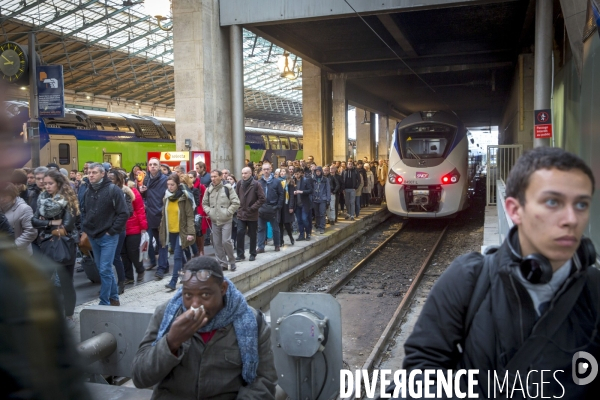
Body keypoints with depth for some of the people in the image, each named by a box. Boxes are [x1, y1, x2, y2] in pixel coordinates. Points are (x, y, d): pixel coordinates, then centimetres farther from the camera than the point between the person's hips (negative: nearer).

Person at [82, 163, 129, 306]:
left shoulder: (113, 190, -11)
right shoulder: (88, 191, 9)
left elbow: (124, 213, -13)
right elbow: (85, 212, 21)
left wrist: (112, 231, -13)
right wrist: (86, 229, 8)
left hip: (108, 237, -6)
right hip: (93, 237, 7)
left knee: (105, 270, -8)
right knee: (103, 269, 14)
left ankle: (104, 303, 1)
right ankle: (114, 297, 28)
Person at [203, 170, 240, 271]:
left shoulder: (227, 188, -6)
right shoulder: (209, 190, 6)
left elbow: (236, 203, -7)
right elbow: (204, 203, 18)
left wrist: (227, 212, -11)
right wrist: (209, 212, 2)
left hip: (226, 220, -5)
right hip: (214, 221, 5)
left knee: (226, 241, -11)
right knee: (217, 243, 7)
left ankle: (232, 261, 9)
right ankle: (223, 263, 18)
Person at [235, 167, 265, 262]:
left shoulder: (256, 184, -9)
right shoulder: (239, 183, 1)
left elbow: (262, 199, -9)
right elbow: (236, 196, 12)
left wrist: (252, 208, -12)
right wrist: (239, 206, 3)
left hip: (252, 215, -2)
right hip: (241, 214, 3)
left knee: (252, 235, 9)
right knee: (240, 233, -2)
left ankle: (253, 254, 21)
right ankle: (240, 254, 7)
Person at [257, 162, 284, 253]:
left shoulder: (276, 181, -2)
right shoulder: (259, 182, 4)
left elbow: (281, 195, -3)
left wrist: (278, 207, -9)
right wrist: (258, 206, -4)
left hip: (273, 209, -2)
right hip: (261, 209, 2)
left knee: (275, 228, 9)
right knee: (261, 228, 5)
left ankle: (277, 245, 21)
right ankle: (260, 247, 10)